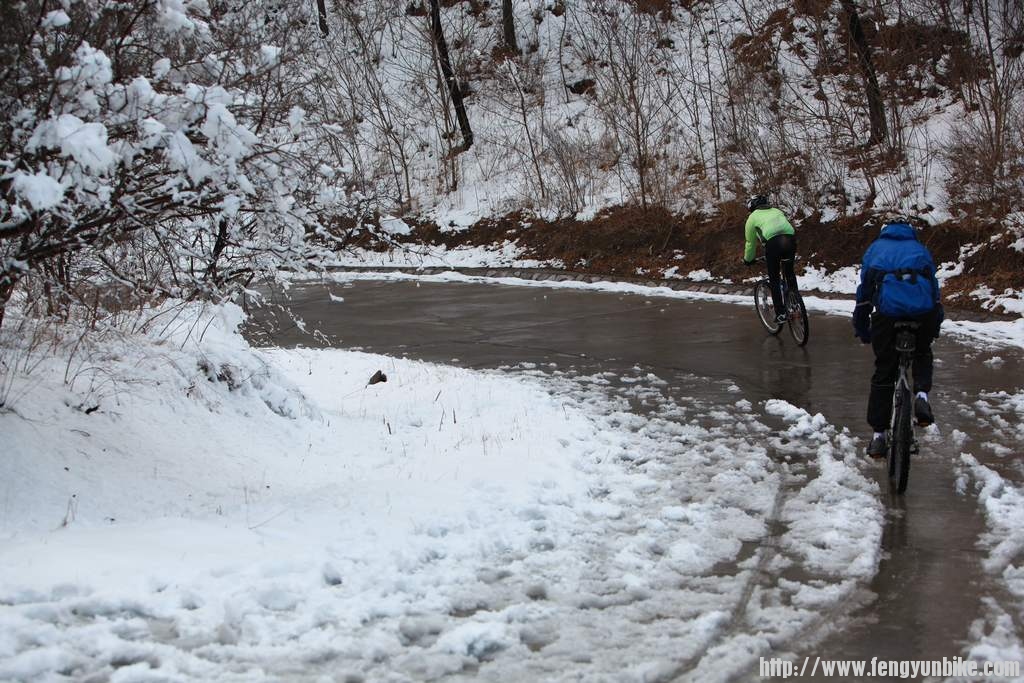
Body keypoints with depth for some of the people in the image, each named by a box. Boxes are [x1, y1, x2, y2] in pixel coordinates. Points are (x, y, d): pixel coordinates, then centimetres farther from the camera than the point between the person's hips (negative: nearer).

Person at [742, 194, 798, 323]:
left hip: (772, 241, -4)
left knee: (774, 279, 10)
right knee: (789, 273, 26)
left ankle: (780, 313, 6)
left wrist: (748, 260, 44)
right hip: (791, 238, 4)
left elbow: (750, 242, 28)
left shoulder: (753, 217, 24)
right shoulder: (777, 211, 36)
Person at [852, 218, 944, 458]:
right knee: (922, 353, 30)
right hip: (923, 307, 1)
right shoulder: (920, 248, 31)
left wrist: (861, 328, 29)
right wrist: (936, 325, 37)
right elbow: (934, 287, 29)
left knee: (884, 372, 10)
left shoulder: (876, 248, 30)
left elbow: (864, 288, 25)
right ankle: (922, 395, 2)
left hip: (888, 306, -1)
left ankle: (878, 435, 11)